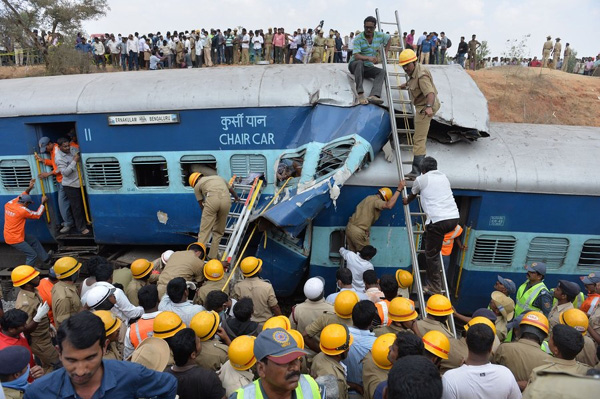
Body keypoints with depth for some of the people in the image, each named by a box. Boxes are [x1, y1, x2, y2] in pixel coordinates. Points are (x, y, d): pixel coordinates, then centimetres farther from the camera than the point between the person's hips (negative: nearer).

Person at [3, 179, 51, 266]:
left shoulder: (9, 204, -1)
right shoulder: (22, 210, -23)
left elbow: (21, 197, 18)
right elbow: (37, 215, -8)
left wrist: (29, 188, 15)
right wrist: (43, 203, -1)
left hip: (9, 235, 10)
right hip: (15, 239, -10)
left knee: (34, 241, 23)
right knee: (32, 255, -4)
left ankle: (46, 258, 32)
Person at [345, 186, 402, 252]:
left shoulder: (369, 198, 13)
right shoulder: (377, 201, -15)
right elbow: (389, 205, -33)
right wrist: (398, 190, -25)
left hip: (349, 227, 9)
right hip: (358, 232, -9)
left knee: (352, 253, 17)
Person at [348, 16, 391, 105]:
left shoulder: (380, 36, 1)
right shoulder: (358, 39, -14)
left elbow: (389, 39, 24)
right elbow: (356, 56, -26)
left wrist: (386, 52, 14)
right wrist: (369, 58, -42)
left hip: (367, 67, 4)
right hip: (354, 65, -4)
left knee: (381, 72, -23)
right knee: (359, 63, -39)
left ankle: (374, 95, -45)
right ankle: (360, 94, -47)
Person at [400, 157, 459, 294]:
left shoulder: (421, 179, 7)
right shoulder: (444, 177, 21)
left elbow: (412, 195, 26)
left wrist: (406, 201, 49)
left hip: (438, 220, -6)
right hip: (454, 218, 6)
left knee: (432, 255, 6)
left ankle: (435, 287, 11)